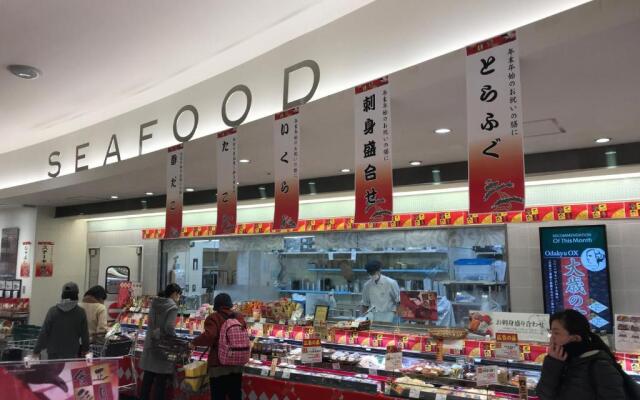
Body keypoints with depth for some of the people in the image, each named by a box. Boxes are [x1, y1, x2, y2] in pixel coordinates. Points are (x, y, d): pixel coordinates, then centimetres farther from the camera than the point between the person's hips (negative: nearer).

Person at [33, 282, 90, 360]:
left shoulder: (53, 311, -3)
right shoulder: (80, 312, -5)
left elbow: (44, 333, -3)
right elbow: (84, 334, 1)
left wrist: (37, 350, 7)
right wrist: (85, 349, 16)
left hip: (54, 354, 2)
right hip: (72, 354, -2)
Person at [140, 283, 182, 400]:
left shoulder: (154, 304, 10)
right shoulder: (172, 307, -13)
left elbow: (151, 324, 15)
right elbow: (169, 328, -21)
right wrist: (174, 338, -6)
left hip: (150, 345, 7)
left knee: (147, 379, 13)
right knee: (160, 381, 2)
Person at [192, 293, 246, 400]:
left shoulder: (213, 318, -10)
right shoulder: (239, 317, 6)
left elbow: (209, 336, -25)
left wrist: (194, 342, -10)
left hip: (219, 365, -5)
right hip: (237, 364, 5)